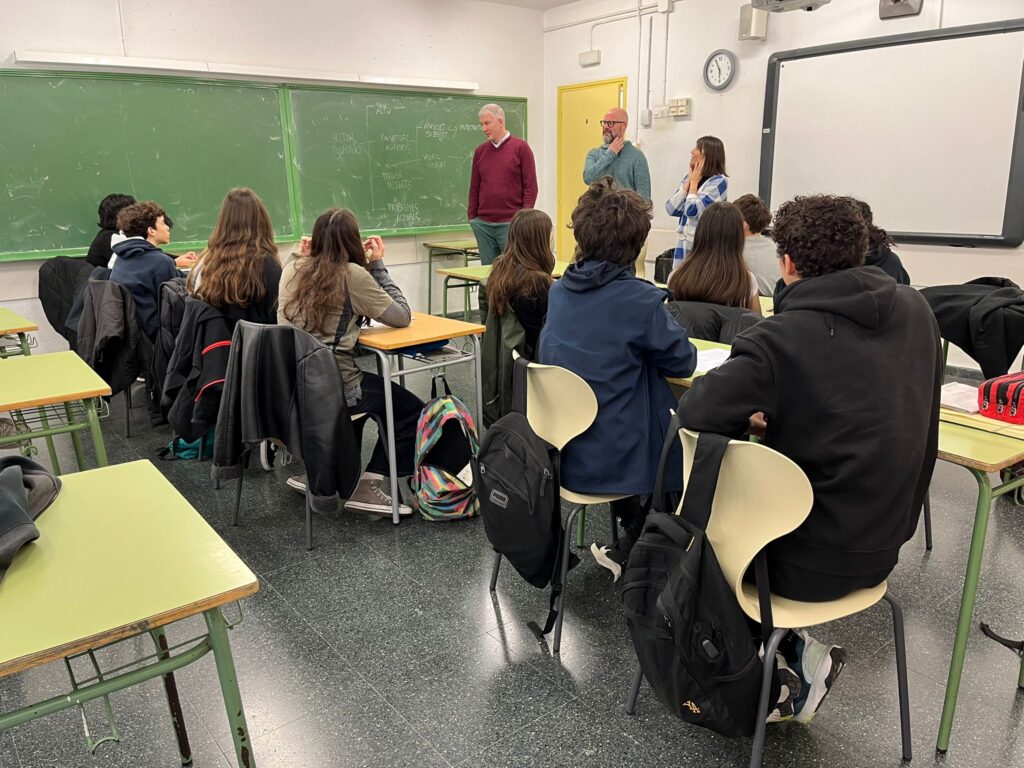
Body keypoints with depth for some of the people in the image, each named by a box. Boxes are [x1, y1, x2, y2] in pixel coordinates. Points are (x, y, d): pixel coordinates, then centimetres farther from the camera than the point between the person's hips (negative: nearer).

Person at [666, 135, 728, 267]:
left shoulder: (719, 181, -10)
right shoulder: (689, 178, 10)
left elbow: (692, 211, -19)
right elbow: (671, 209, 0)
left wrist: (694, 183, -5)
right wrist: (689, 181, -1)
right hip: (683, 245, 6)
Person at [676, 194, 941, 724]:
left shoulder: (782, 337, -21)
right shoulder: (916, 312, 0)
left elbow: (695, 412, -28)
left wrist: (752, 421, -7)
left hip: (812, 560, -6)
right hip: (884, 547, 7)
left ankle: (796, 661, 16)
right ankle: (791, 655, 18)